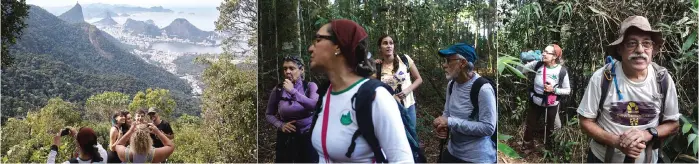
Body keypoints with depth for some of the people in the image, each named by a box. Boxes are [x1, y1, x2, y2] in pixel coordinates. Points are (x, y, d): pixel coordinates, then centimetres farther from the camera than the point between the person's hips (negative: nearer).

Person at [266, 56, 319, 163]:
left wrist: (293, 91, -27)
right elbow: (269, 115, 6)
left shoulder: (310, 86, -5)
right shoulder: (278, 90, -2)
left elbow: (316, 106, -24)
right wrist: (280, 125, -12)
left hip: (307, 137, -1)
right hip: (285, 138, 1)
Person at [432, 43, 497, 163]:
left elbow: (488, 128, -24)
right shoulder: (452, 84, 2)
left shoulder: (483, 89, -21)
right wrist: (443, 127, -9)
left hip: (477, 157, -7)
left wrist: (450, 122, -25)